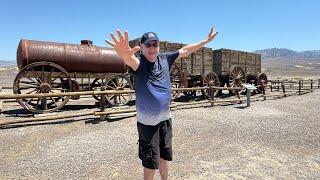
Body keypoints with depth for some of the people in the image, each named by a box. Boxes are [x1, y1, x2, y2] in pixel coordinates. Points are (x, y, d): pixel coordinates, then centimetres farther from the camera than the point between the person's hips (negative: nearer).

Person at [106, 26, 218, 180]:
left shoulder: (165, 59, 0)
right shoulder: (138, 63, -16)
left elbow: (185, 50, 10)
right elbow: (130, 59, -40)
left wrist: (207, 40, 16)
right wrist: (124, 53, -64)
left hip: (165, 119, 5)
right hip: (147, 122, -5)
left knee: (165, 156, 23)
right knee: (151, 162, 10)